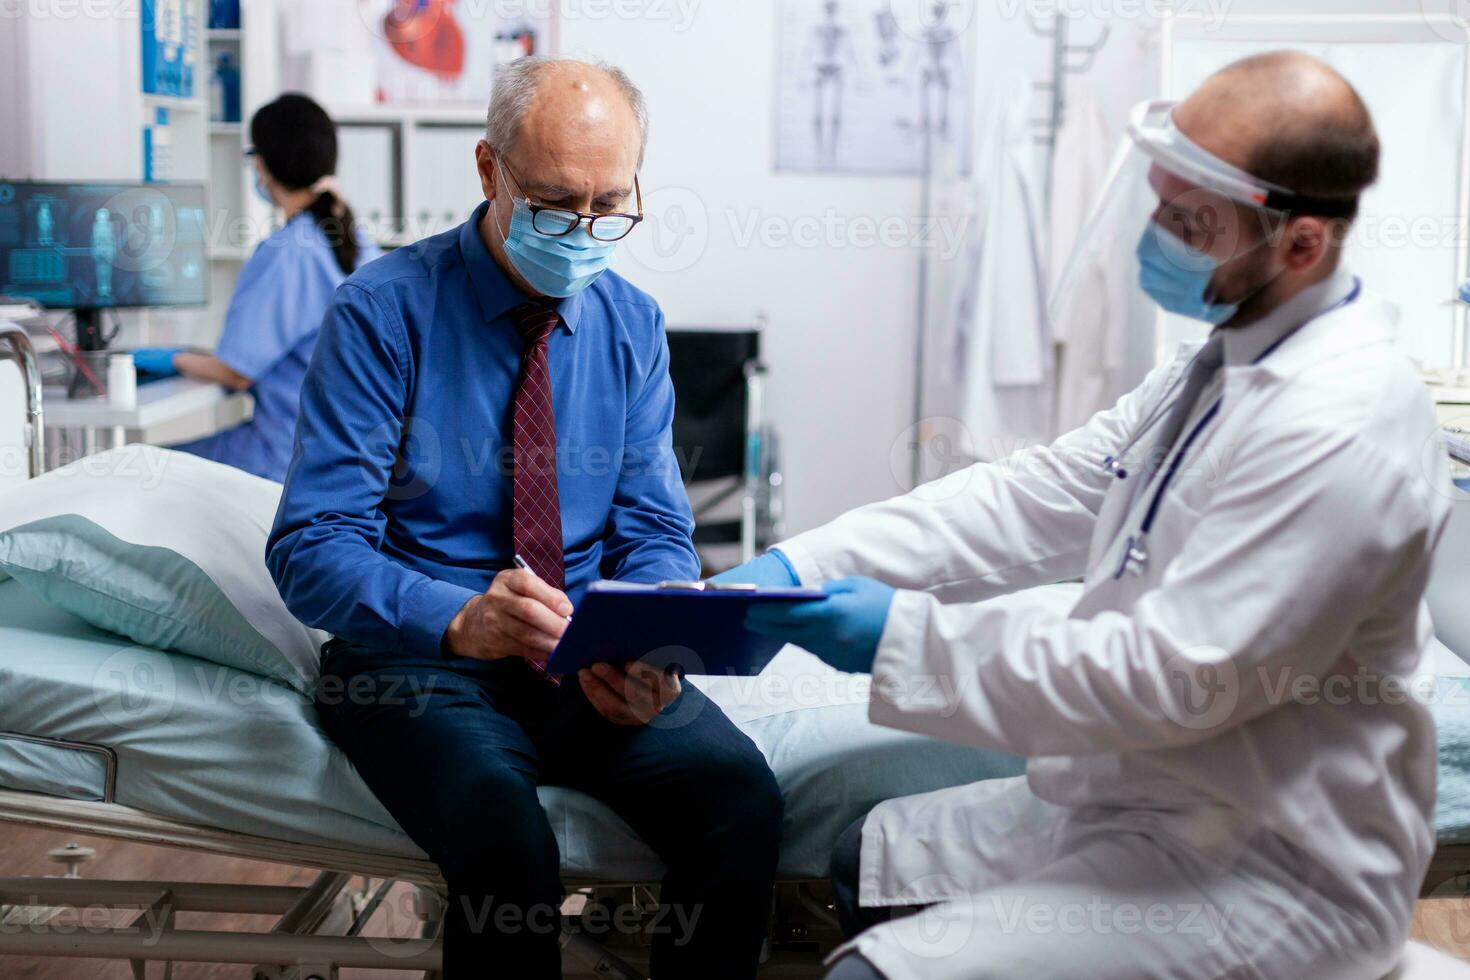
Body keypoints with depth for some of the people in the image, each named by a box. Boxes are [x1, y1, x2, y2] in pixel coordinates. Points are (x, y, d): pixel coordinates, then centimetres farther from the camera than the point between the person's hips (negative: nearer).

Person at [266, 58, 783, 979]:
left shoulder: (632, 325, 7)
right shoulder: (385, 312, -8)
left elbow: (654, 533, 6)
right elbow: (312, 546, -13)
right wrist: (459, 620, -32)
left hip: (588, 658, 4)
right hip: (416, 658, -3)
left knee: (743, 796, -24)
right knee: (506, 842, -33)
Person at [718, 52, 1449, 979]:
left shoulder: (1340, 428, -26)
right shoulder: (1228, 359, 5)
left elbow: (1174, 679, -27)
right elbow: (1039, 496, 2)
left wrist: (906, 636, -23)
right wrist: (804, 568, -8)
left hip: (1264, 870, -9)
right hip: (1146, 795, 9)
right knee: (869, 861, 20)